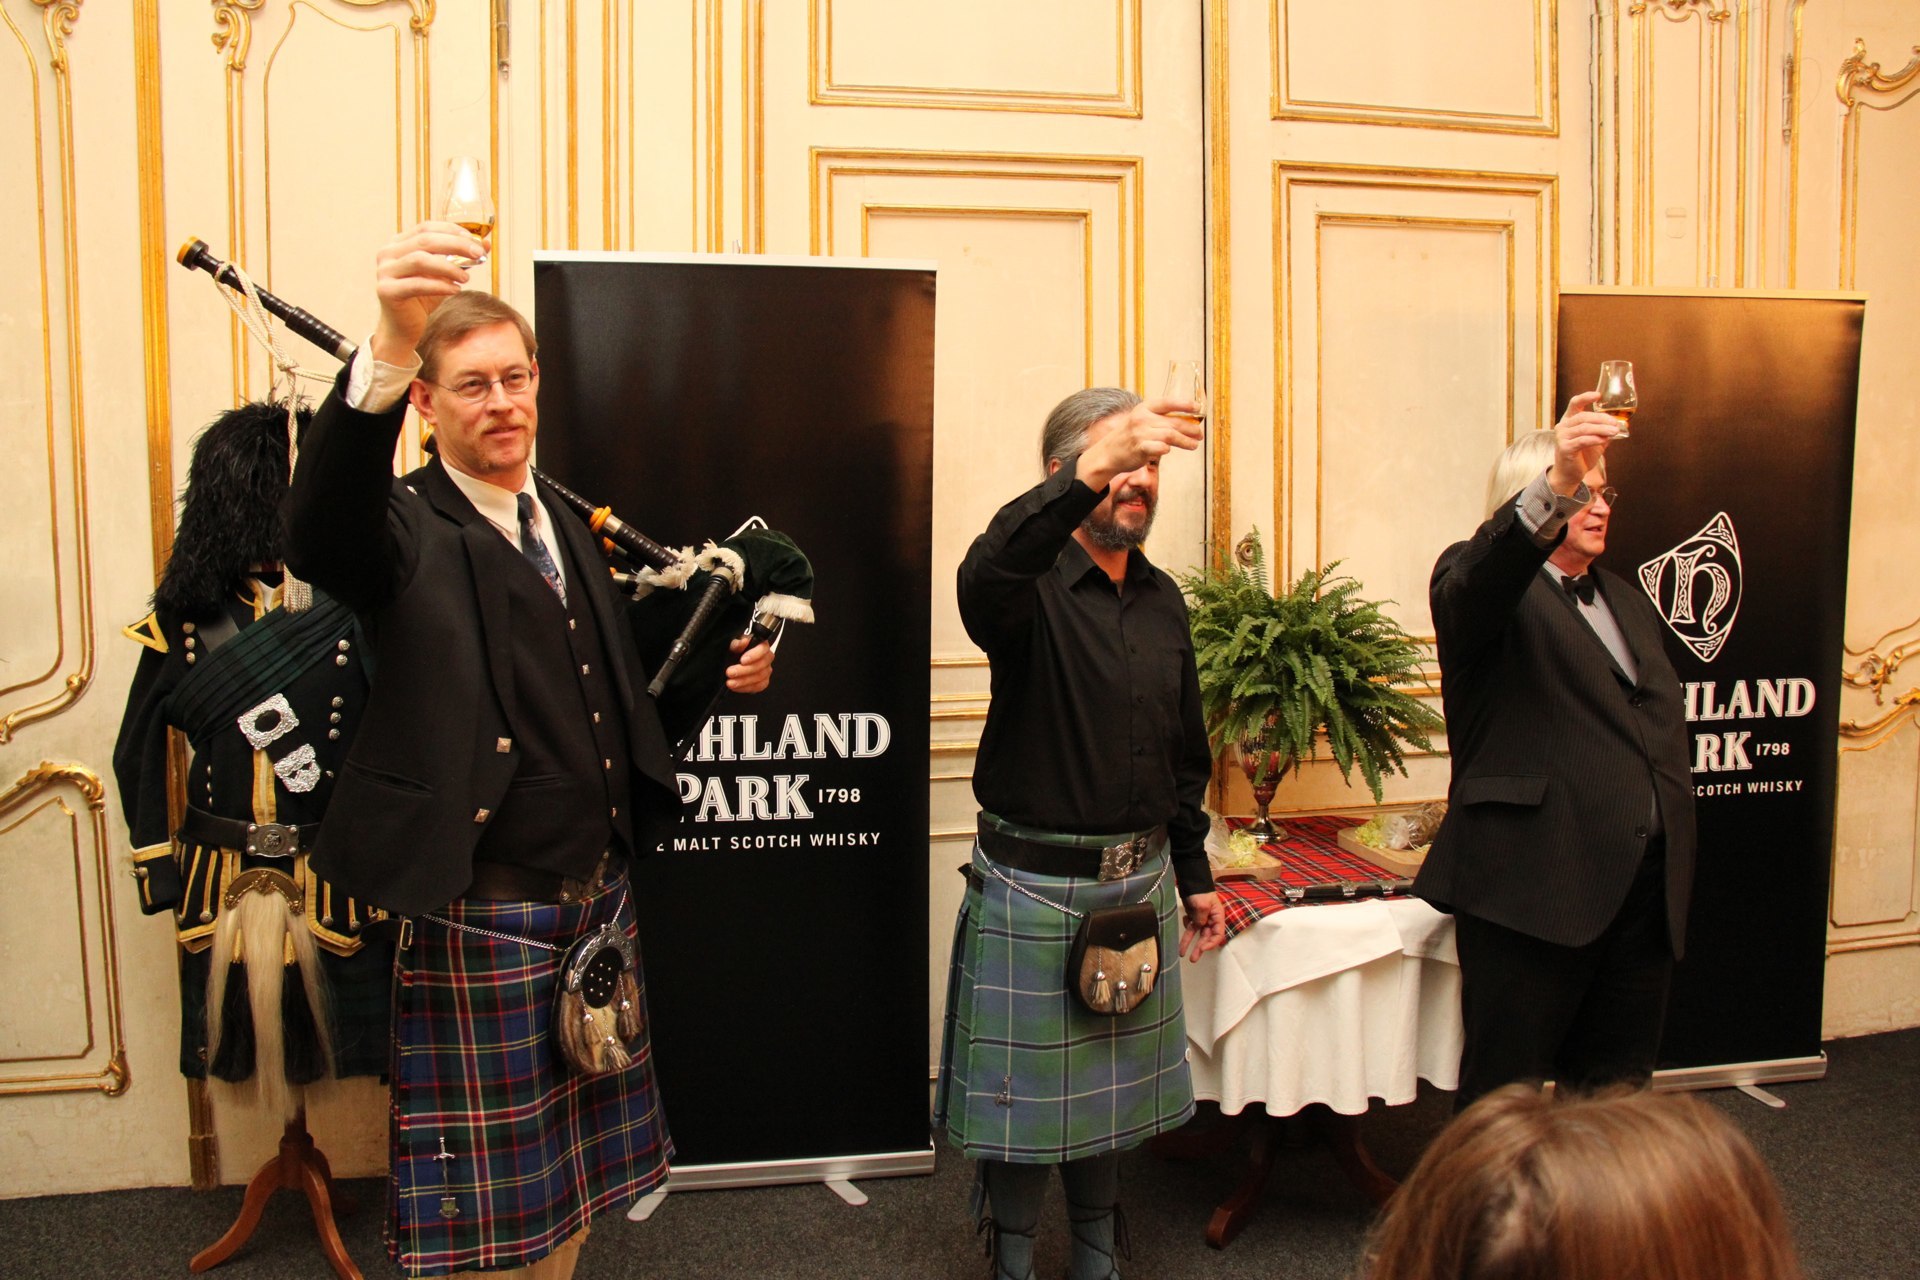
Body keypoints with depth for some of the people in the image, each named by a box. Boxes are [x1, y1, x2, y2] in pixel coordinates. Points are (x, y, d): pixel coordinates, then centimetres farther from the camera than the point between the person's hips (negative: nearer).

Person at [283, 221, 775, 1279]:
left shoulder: (568, 527, 12)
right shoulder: (406, 532, -11)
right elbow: (317, 532, -36)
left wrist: (718, 675, 3)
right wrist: (388, 344, -50)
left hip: (599, 906, 7)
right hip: (481, 926, -6)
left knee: (569, 1192, 21)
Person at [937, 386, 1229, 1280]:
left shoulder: (1162, 600, 9)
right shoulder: (1035, 586, -12)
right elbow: (984, 578, -40)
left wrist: (1194, 875, 16)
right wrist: (1094, 475, -50)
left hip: (1138, 883, 6)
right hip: (1034, 886, -6)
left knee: (1114, 1086, 19)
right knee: (1024, 1097, 8)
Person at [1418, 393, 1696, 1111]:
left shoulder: (1629, 604, 22)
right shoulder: (1488, 580, -3)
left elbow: (1665, 727, 23)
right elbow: (1469, 588, -29)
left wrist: (1673, 862, 15)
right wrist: (1556, 486, -45)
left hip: (1645, 888, 8)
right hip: (1534, 887, -7)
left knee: (1616, 1086, 16)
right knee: (1505, 1088, 1)